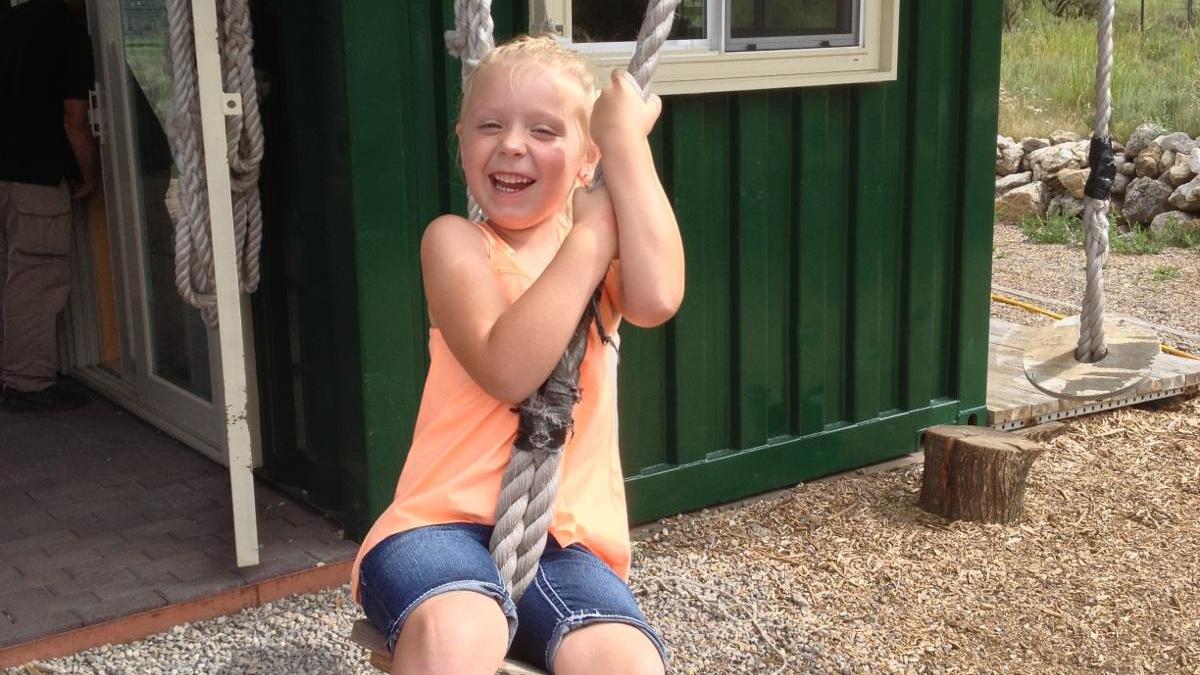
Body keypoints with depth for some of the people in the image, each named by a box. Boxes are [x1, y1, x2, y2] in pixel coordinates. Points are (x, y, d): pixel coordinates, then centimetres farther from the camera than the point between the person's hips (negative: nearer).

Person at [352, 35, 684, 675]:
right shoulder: (455, 240, 2)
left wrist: (628, 141, -9)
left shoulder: (598, 240, 11)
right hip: (444, 522, -2)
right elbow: (509, 369, -17)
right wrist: (594, 229, -11)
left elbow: (656, 300, -15)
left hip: (566, 539, 3)